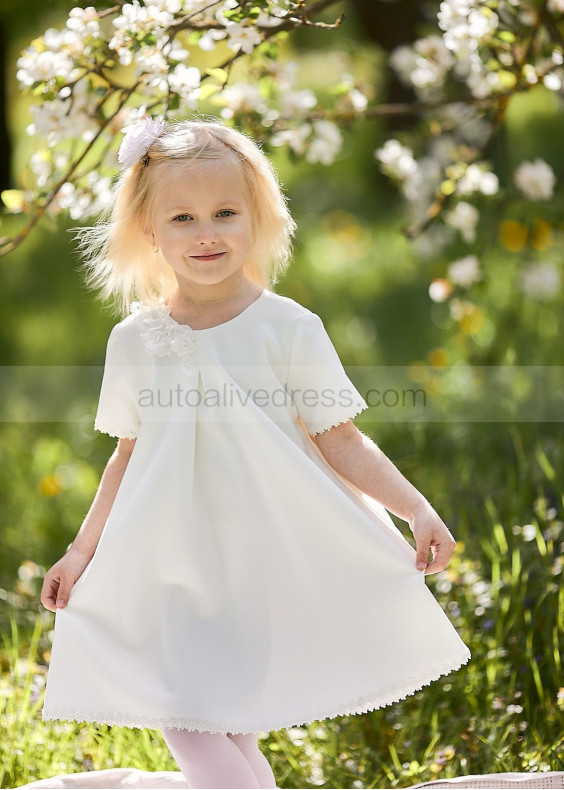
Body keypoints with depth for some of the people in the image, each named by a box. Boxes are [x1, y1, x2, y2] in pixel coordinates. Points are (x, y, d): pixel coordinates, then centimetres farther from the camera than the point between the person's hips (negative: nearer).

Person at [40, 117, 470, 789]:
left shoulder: (287, 327, -6)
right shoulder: (134, 341, 3)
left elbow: (340, 442, -4)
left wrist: (417, 509, -13)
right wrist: (82, 550, 15)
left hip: (268, 551, -3)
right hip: (172, 557, 3)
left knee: (228, 724, -4)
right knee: (183, 719, -5)